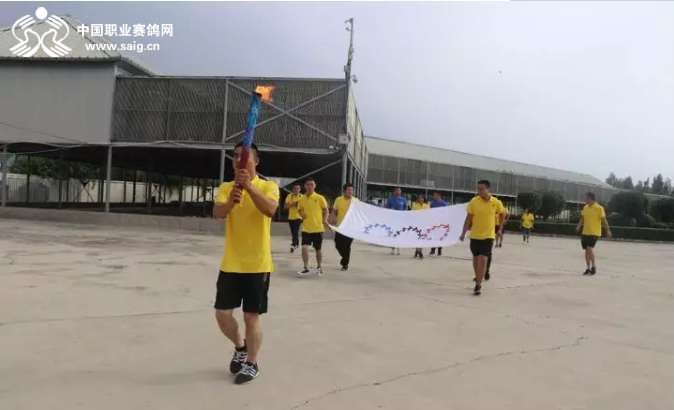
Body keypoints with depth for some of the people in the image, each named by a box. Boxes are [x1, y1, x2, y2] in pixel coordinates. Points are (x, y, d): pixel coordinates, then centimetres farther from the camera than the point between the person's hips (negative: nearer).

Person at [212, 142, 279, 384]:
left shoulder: (269, 186, -3)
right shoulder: (226, 188, 4)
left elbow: (270, 210, -24)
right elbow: (217, 213, -15)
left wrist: (249, 186, -35)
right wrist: (231, 201, -37)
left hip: (258, 265, -3)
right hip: (230, 264, 3)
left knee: (252, 316, 3)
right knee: (222, 313, 7)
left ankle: (251, 364, 23)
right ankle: (240, 347, 36)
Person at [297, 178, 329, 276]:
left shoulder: (320, 198, -5)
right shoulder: (302, 199, 3)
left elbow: (326, 210, 2)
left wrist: (325, 220, -13)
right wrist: (302, 214, -5)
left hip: (318, 228, -2)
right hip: (306, 228, 2)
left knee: (318, 249, 9)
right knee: (304, 247, -12)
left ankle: (319, 267, 30)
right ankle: (306, 268, 1)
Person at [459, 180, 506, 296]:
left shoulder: (496, 203, -7)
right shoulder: (473, 201, -7)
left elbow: (503, 214, 13)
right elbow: (468, 218, -3)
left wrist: (500, 228, 14)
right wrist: (463, 233, -8)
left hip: (488, 235, -2)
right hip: (475, 235, 2)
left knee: (483, 260, -11)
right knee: (476, 259, 13)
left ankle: (478, 285, -5)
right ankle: (478, 280, 33)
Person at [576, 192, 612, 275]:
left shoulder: (599, 208, -8)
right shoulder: (585, 207, 10)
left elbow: (604, 220, -7)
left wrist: (608, 230, -11)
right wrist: (579, 226, -1)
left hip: (594, 232, -6)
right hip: (585, 232, 6)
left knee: (590, 248, -17)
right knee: (586, 250, 8)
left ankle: (594, 266, 2)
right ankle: (588, 268, 17)